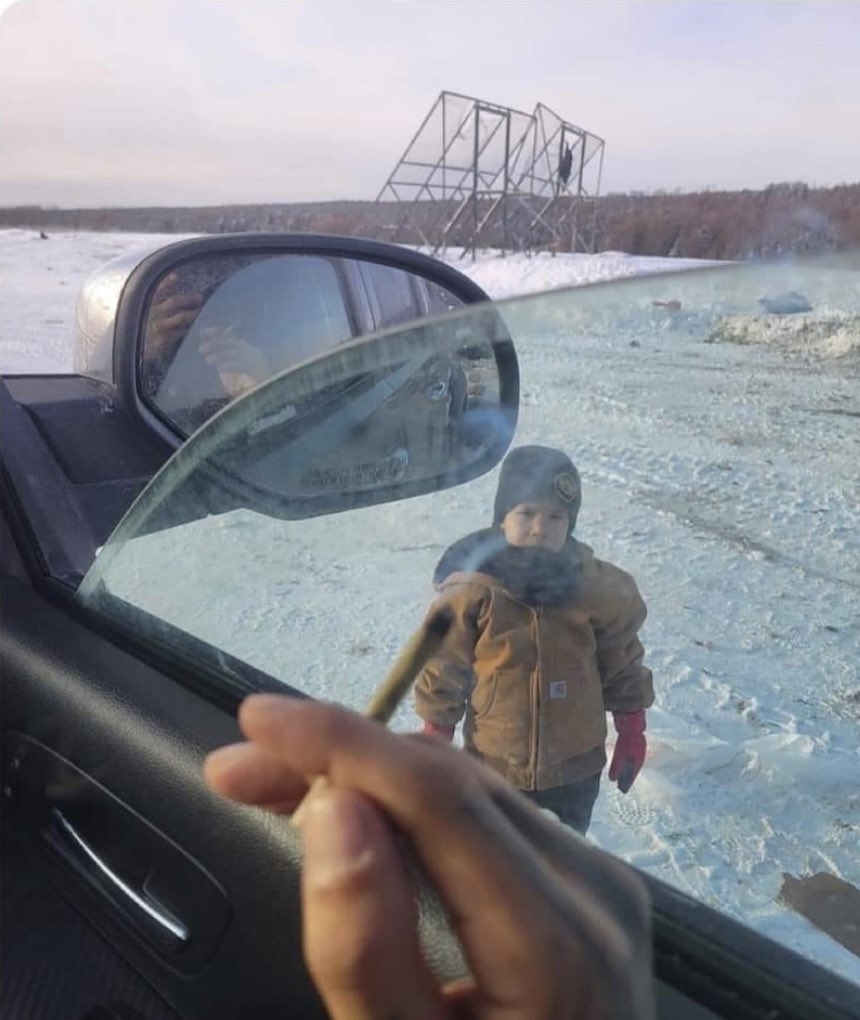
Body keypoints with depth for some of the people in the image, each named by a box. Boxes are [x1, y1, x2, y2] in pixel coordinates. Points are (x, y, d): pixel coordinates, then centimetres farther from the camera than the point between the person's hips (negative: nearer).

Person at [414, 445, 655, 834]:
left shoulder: (597, 587, -14)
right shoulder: (471, 587, -19)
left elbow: (622, 664, 0)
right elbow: (443, 670, -8)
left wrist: (631, 733, 6)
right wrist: (437, 740, -2)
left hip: (574, 764, 2)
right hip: (494, 763, -1)